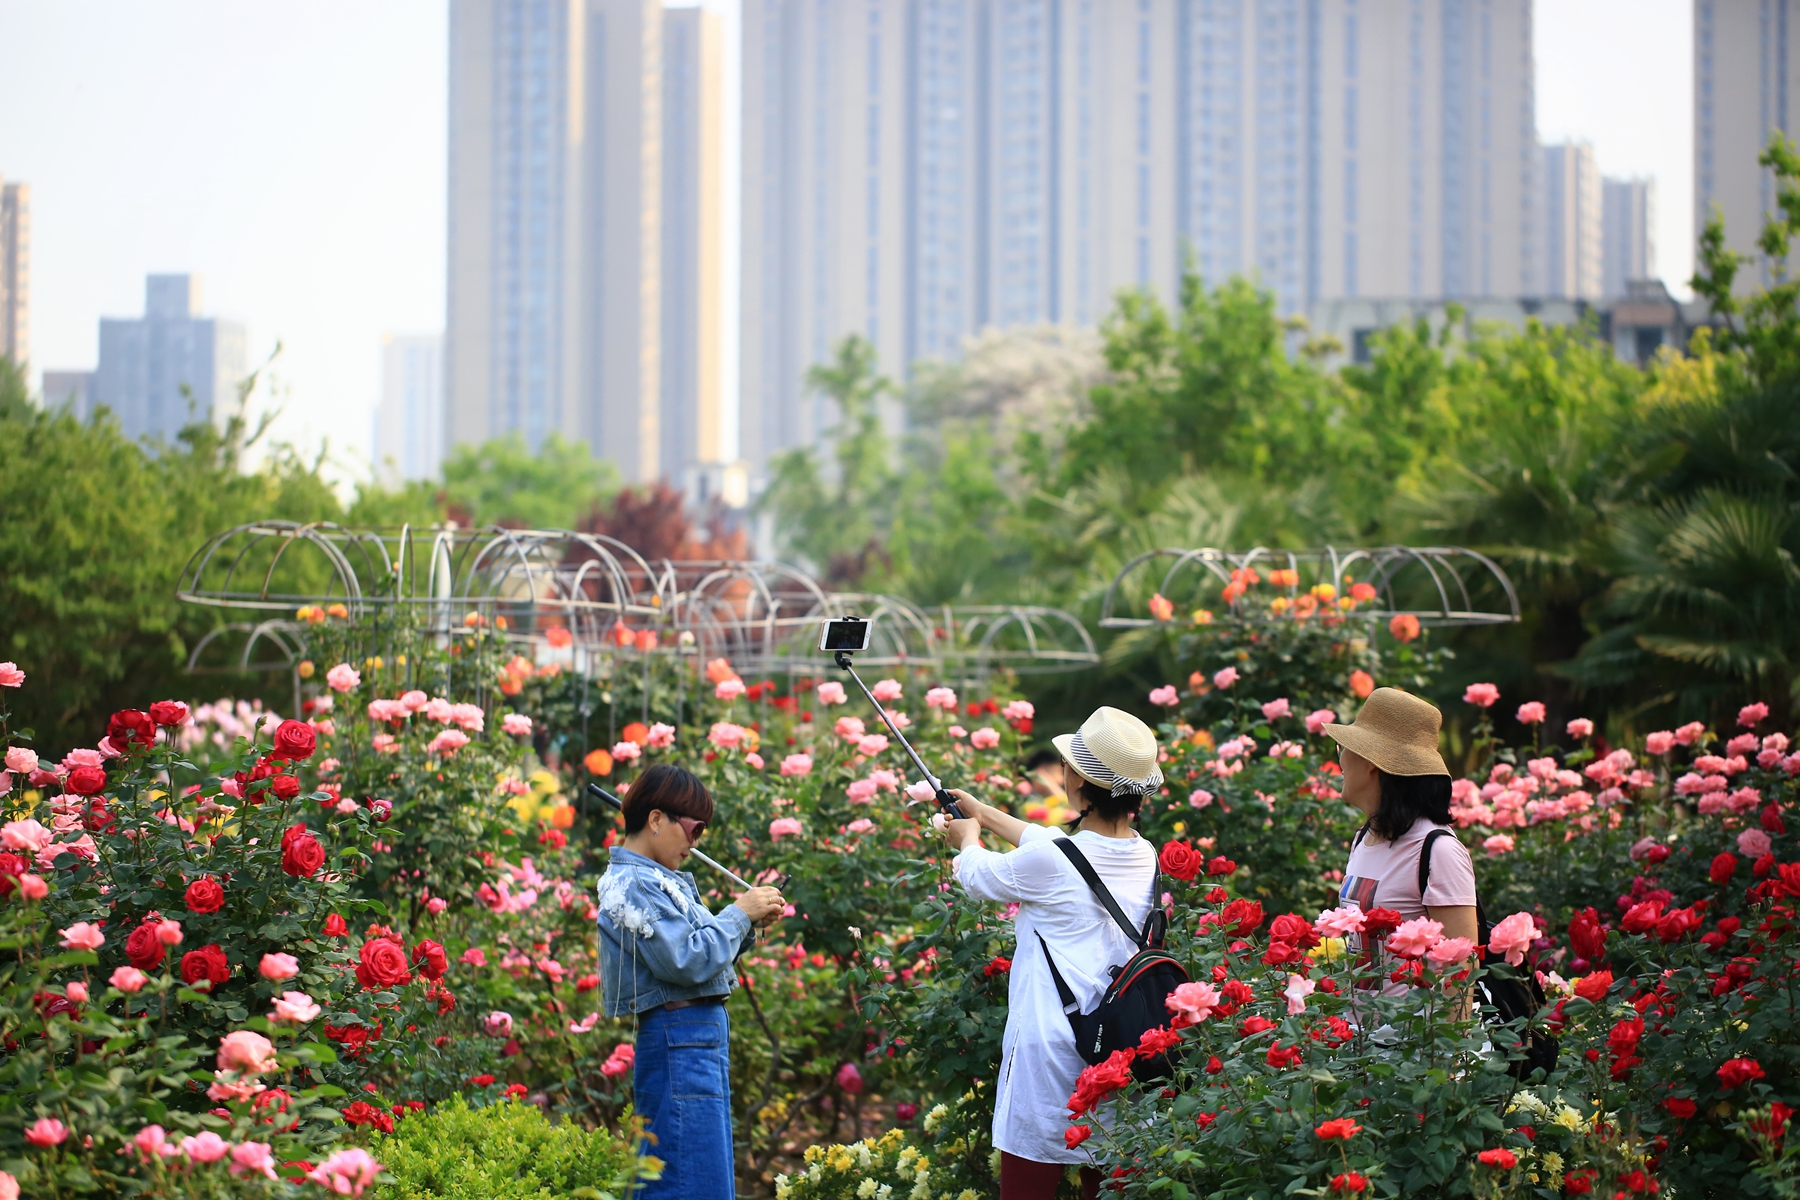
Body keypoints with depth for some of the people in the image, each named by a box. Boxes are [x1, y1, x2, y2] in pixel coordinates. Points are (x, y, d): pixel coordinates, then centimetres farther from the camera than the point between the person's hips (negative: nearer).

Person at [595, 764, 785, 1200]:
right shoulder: (635, 886, -14)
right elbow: (688, 961, -20)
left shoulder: (655, 879, 18)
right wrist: (740, 914, -8)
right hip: (680, 1044, -11)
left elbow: (693, 948, 20)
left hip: (699, 1038, 11)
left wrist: (748, 919, 7)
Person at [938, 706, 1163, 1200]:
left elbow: (979, 876, 8)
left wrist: (968, 838, 32)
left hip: (1051, 1048, -6)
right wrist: (985, 813, 37)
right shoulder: (1144, 858, 6)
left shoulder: (1048, 863, -13)